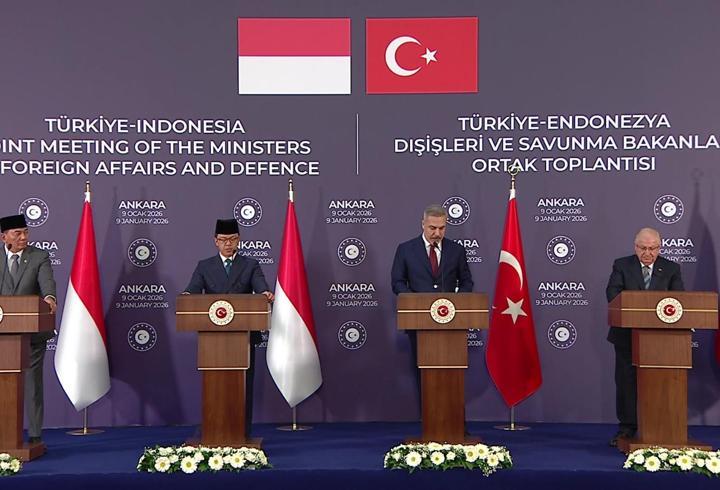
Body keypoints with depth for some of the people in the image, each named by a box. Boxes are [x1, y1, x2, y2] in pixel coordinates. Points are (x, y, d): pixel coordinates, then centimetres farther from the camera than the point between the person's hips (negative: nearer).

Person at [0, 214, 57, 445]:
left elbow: (47, 281, -16)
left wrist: (49, 297, -38)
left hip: (32, 331, -2)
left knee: (32, 382, 4)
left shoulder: (39, 257, 1)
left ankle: (35, 435, 10)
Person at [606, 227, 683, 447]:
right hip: (627, 335, 0)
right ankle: (627, 427, 12)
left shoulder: (671, 269, 6)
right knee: (626, 382, 4)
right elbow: (613, 292, -10)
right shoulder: (622, 266, 3)